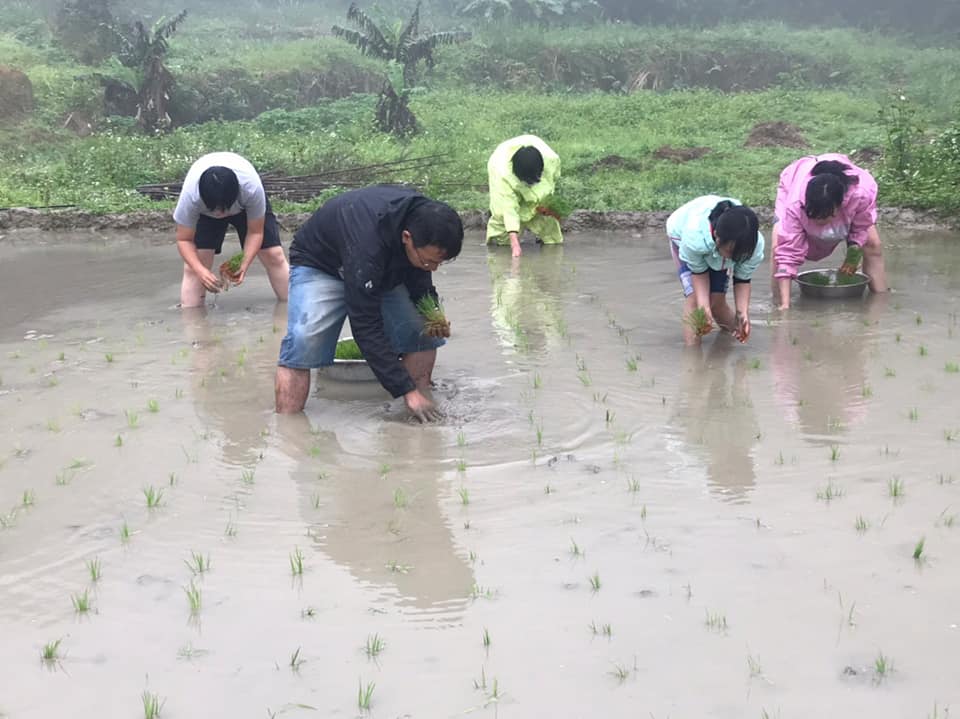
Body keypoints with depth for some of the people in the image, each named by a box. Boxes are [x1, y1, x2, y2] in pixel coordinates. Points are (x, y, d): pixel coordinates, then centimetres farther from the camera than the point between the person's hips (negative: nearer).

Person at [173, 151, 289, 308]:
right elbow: (184, 240, -28)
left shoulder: (252, 189, -42)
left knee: (274, 256, -8)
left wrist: (244, 264, -40)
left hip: (247, 205, 0)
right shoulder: (190, 195, -41)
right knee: (194, 264, -15)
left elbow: (255, 232, -26)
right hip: (205, 210, 0)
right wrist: (201, 270, -44)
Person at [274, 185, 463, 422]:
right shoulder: (367, 243, -43)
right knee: (303, 339, -30)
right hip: (320, 266, -6)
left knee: (425, 331, -9)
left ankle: (422, 422, 2)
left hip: (383, 271, 7)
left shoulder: (424, 219, -23)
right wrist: (407, 391, -38)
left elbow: (419, 279, 0)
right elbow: (366, 327, -39)